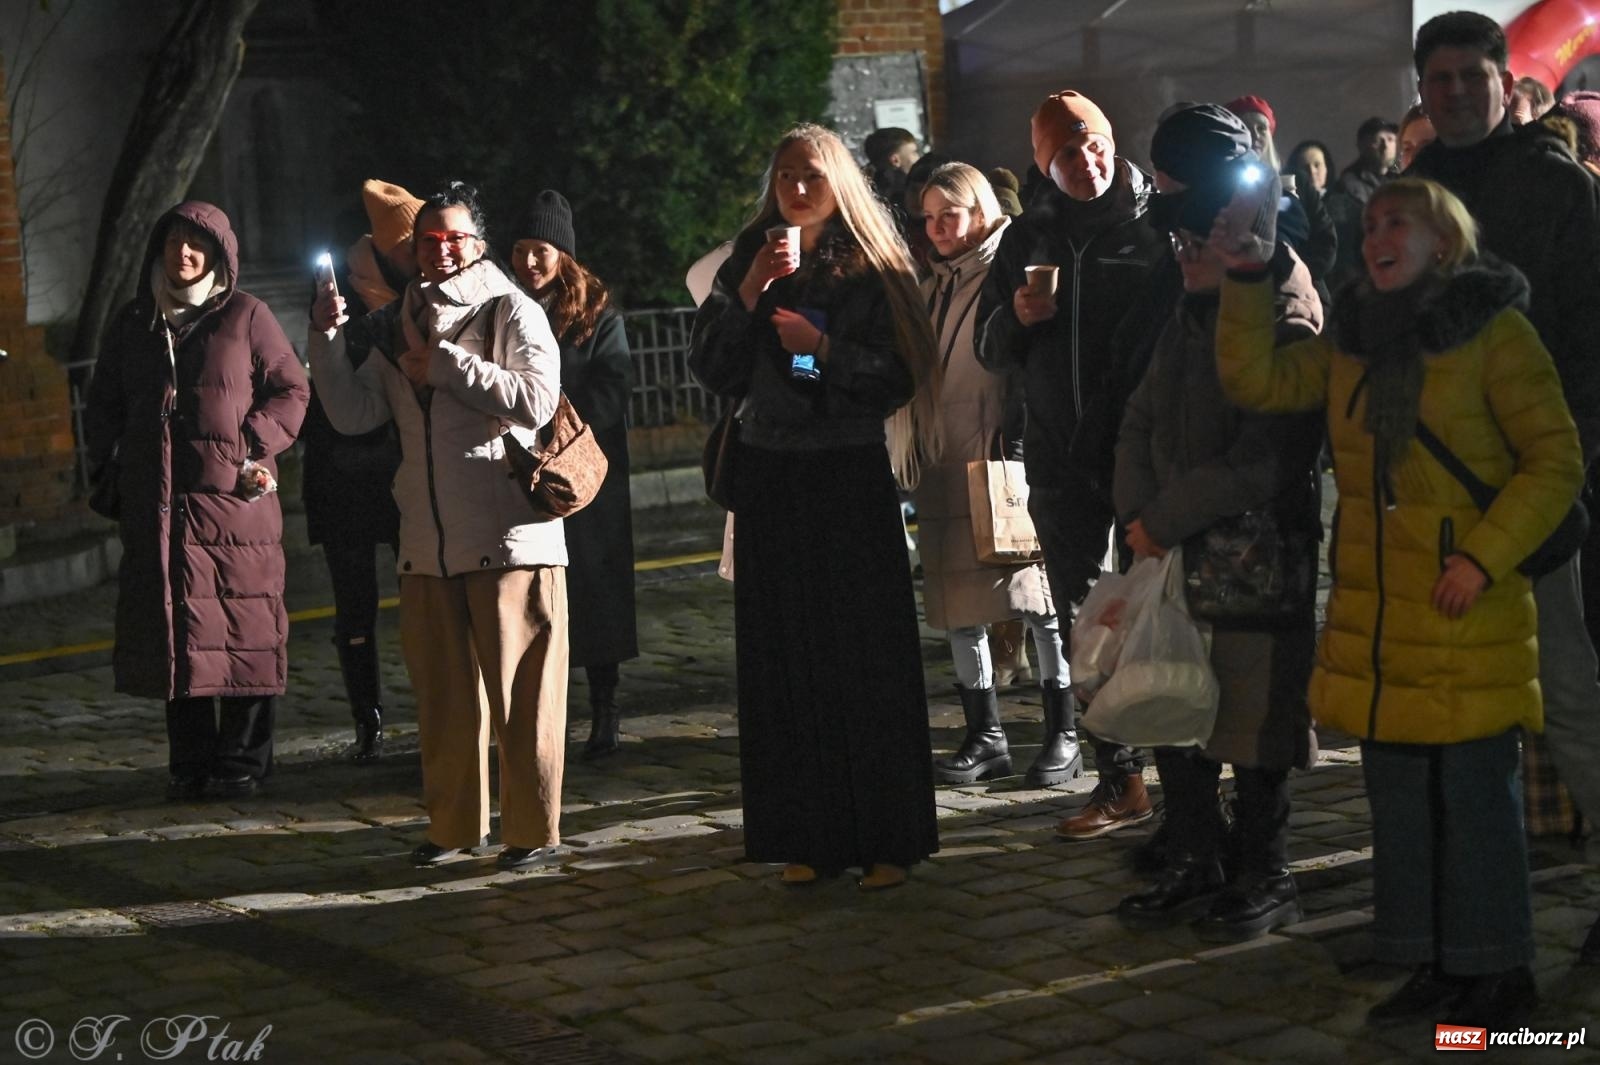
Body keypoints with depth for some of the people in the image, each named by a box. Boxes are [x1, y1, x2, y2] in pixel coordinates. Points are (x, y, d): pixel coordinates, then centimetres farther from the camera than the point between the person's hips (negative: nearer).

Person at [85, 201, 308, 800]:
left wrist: (255, 448, -9)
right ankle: (190, 763, 13)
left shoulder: (245, 316, 4)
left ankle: (241, 762, 6)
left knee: (242, 633, -3)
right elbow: (103, 403, 24)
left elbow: (290, 390, 3)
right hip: (157, 505, 4)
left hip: (234, 499, -4)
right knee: (175, 633, 5)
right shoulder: (133, 323, 17)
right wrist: (111, 460, 10)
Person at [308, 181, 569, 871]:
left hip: (509, 538, -5)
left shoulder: (512, 311, -1)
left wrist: (445, 365, -12)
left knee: (520, 689, -2)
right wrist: (327, 341, -1)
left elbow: (536, 399, -16)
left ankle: (532, 830, 7)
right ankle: (454, 824, 24)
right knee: (442, 692, 12)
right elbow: (354, 414, 11)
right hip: (428, 544, 6)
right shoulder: (401, 327, 16)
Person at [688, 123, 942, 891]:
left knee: (865, 656, -4)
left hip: (850, 480, -3)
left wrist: (824, 347, -17)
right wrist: (748, 294, -10)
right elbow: (709, 369, 2)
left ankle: (884, 837, 1)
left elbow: (898, 379, -4)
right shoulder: (749, 262, 10)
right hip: (770, 480, 3)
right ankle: (809, 837, 8)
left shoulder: (870, 272, 1)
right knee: (786, 661, 2)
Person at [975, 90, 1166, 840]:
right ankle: (1118, 783, 19)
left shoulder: (1155, 226, -3)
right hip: (1061, 459, 5)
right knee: (1084, 629, 9)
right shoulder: (1030, 237, 10)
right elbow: (991, 351, 13)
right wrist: (1016, 319, -8)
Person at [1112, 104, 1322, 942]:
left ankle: (1261, 878, 15)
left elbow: (1261, 462, -20)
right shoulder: (1191, 307, 12)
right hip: (1176, 550, 8)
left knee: (1251, 717, 1)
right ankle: (1195, 865, 26)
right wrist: (1138, 515, -3)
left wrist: (1165, 522, -15)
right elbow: (1144, 419, 13)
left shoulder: (1285, 314, -14)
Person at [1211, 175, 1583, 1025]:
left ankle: (1497, 971, 11)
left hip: (1466, 615, -6)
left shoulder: (1494, 332, -5)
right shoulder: (1352, 343, 14)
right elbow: (1257, 381, 5)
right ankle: (1433, 964, 21)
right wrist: (1245, 278, -3)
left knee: (1475, 790, -1)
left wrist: (1484, 555, -17)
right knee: (1398, 793, 10)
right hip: (1375, 620, 6)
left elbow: (1555, 461, -8)